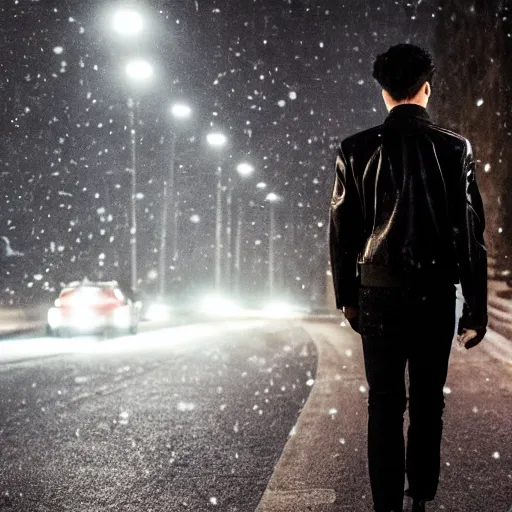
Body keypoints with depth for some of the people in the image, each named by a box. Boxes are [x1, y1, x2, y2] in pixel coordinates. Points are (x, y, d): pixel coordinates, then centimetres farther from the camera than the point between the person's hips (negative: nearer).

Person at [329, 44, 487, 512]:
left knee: (385, 404, 6)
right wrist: (476, 309, 1)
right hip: (436, 293, 0)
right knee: (427, 402, 12)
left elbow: (342, 231, 1)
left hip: (379, 292, 0)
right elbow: (471, 234, -4)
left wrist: (346, 295, 11)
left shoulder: (357, 150, -2)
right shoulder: (455, 148, -4)